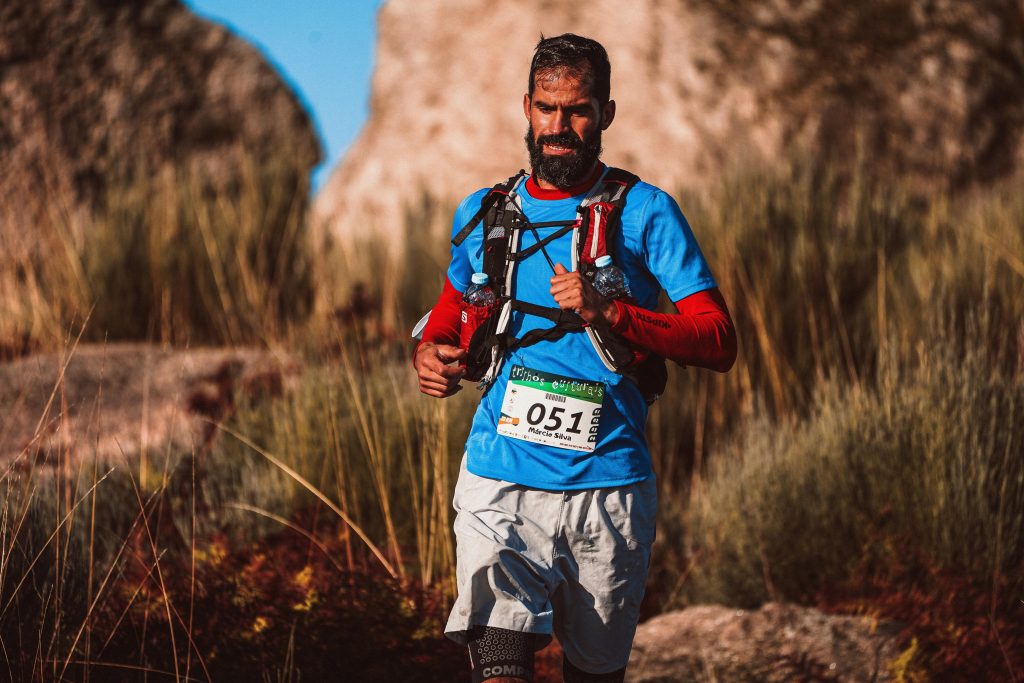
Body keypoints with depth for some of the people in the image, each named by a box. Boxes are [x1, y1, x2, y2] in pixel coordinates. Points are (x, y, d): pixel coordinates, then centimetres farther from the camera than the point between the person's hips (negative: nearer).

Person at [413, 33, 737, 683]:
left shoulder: (646, 213, 1)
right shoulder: (483, 213, 12)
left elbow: (720, 342, -6)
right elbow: (450, 314, 29)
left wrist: (610, 314, -19)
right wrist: (430, 355, 6)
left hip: (608, 487, -1)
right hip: (500, 481, 1)